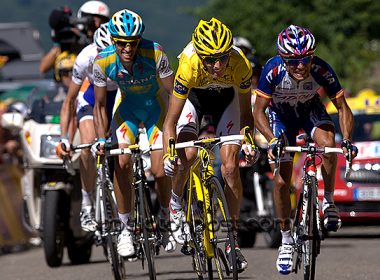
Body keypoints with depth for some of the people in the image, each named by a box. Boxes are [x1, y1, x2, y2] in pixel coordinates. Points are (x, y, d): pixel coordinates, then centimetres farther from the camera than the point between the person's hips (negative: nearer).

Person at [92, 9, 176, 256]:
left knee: (160, 170, -13)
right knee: (122, 163, -18)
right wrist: (102, 139, -22)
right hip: (128, 106, 1)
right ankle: (126, 228, -5)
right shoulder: (103, 61, -25)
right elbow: (100, 105, -12)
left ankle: (165, 220, 15)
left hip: (156, 105, -1)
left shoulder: (155, 53, -32)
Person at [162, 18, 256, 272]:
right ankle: (176, 203, 6)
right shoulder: (189, 67, -39)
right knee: (187, 155, -26)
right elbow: (171, 120, -33)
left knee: (231, 167, -12)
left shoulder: (241, 65, -35)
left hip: (226, 98, 1)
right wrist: (169, 153, -47)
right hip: (194, 96, -1)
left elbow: (244, 111, -17)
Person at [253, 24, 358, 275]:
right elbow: (259, 111, -26)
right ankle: (286, 240, 9)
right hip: (281, 115, 0)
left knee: (328, 142, -33)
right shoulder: (273, 70, -34)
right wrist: (272, 140, -42)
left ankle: (329, 201, -11)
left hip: (310, 110, 0)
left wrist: (347, 139, -37)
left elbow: (342, 107, -22)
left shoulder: (321, 70, -32)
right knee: (282, 181, -8)